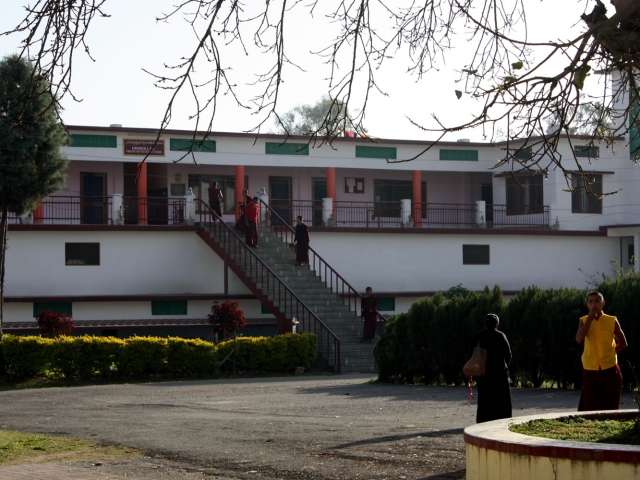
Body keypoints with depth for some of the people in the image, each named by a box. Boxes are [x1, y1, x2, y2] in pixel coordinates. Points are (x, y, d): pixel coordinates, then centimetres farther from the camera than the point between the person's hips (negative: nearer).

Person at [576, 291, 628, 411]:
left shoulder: (612, 321, 1)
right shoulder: (584, 321, 3)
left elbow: (623, 343, 10)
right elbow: (579, 339, -15)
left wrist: (609, 353, -2)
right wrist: (590, 318, -16)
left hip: (610, 370, -1)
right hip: (590, 370, 1)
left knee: (610, 406, 1)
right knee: (591, 406, 1)